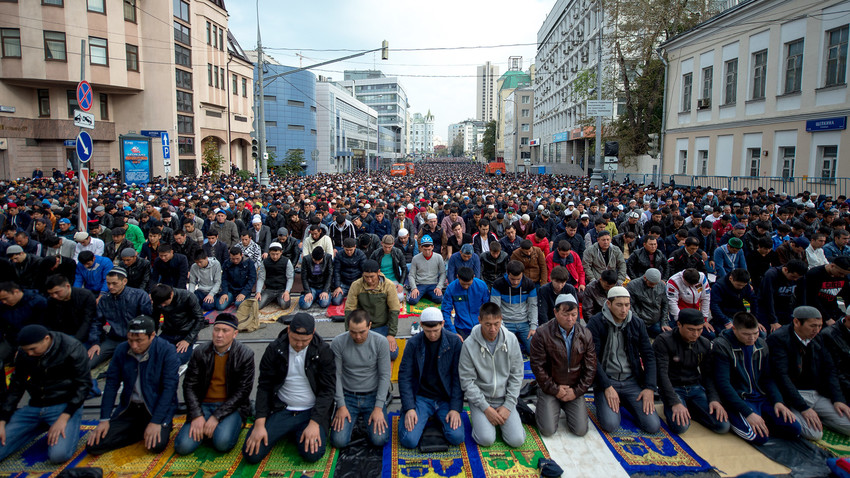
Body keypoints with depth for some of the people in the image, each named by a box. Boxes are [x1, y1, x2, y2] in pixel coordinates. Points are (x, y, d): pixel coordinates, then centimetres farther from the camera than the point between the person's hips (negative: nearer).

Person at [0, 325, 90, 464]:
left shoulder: (72, 349, -14)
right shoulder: (24, 354, 2)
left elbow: (83, 385, -13)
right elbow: (16, 386, 12)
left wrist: (63, 418, -21)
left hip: (65, 405, -5)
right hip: (34, 407, 5)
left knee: (58, 455, -26)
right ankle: (43, 427, 9)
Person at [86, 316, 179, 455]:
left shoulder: (167, 351, -15)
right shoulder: (121, 350, -1)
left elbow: (169, 388, -17)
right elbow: (111, 385, 4)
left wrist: (156, 422, -23)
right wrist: (104, 420, -3)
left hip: (156, 406, -5)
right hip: (129, 407, 5)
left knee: (156, 445, -29)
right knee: (93, 446, -10)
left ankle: (164, 426, 5)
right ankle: (142, 429, 8)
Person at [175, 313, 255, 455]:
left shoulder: (245, 354, -7)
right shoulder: (199, 352, 2)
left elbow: (243, 391, -9)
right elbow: (189, 386, 2)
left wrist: (217, 416, -17)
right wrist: (197, 416, -13)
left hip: (232, 406, -3)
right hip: (204, 405, 3)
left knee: (222, 443, -29)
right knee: (183, 446, -17)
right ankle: (206, 427, 11)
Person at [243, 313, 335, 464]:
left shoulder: (323, 351, -8)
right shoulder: (274, 350, -4)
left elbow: (328, 389, -8)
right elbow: (264, 387, -1)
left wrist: (314, 423, -19)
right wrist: (259, 424, -11)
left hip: (311, 412, -1)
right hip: (281, 410, 2)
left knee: (312, 454, -25)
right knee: (251, 454, -14)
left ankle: (298, 433, 11)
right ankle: (289, 431, 15)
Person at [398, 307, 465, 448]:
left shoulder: (455, 342, -5)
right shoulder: (413, 343, -5)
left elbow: (458, 378, -4)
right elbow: (404, 377, -3)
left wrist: (456, 408, -13)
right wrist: (409, 408, -13)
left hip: (446, 399, 0)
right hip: (421, 398, 0)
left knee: (457, 437, -21)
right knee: (409, 440, -20)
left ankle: (441, 419, 11)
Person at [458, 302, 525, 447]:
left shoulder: (511, 340, -6)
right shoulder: (469, 344, -14)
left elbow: (516, 375, 0)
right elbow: (467, 381, -11)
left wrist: (509, 405, -8)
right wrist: (486, 408, -15)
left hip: (504, 398, 2)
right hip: (479, 398, -2)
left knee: (517, 440, -13)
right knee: (486, 439, -20)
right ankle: (480, 419, 12)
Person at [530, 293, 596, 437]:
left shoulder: (585, 334, -3)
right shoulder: (542, 333, -15)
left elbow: (590, 368, 1)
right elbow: (537, 366, -12)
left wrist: (577, 391, -5)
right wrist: (554, 389, -10)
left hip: (575, 389, 3)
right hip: (550, 388, -3)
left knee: (580, 430, -5)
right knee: (548, 430, -11)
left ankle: (566, 406, 24)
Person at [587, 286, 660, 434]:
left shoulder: (637, 324, 5)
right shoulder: (595, 323, -8)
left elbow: (649, 356, 7)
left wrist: (650, 388, -4)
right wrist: (607, 387, -18)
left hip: (632, 381, 4)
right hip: (606, 380, -3)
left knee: (653, 426, -10)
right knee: (610, 425, -22)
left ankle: (624, 402, 18)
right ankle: (602, 401, 11)